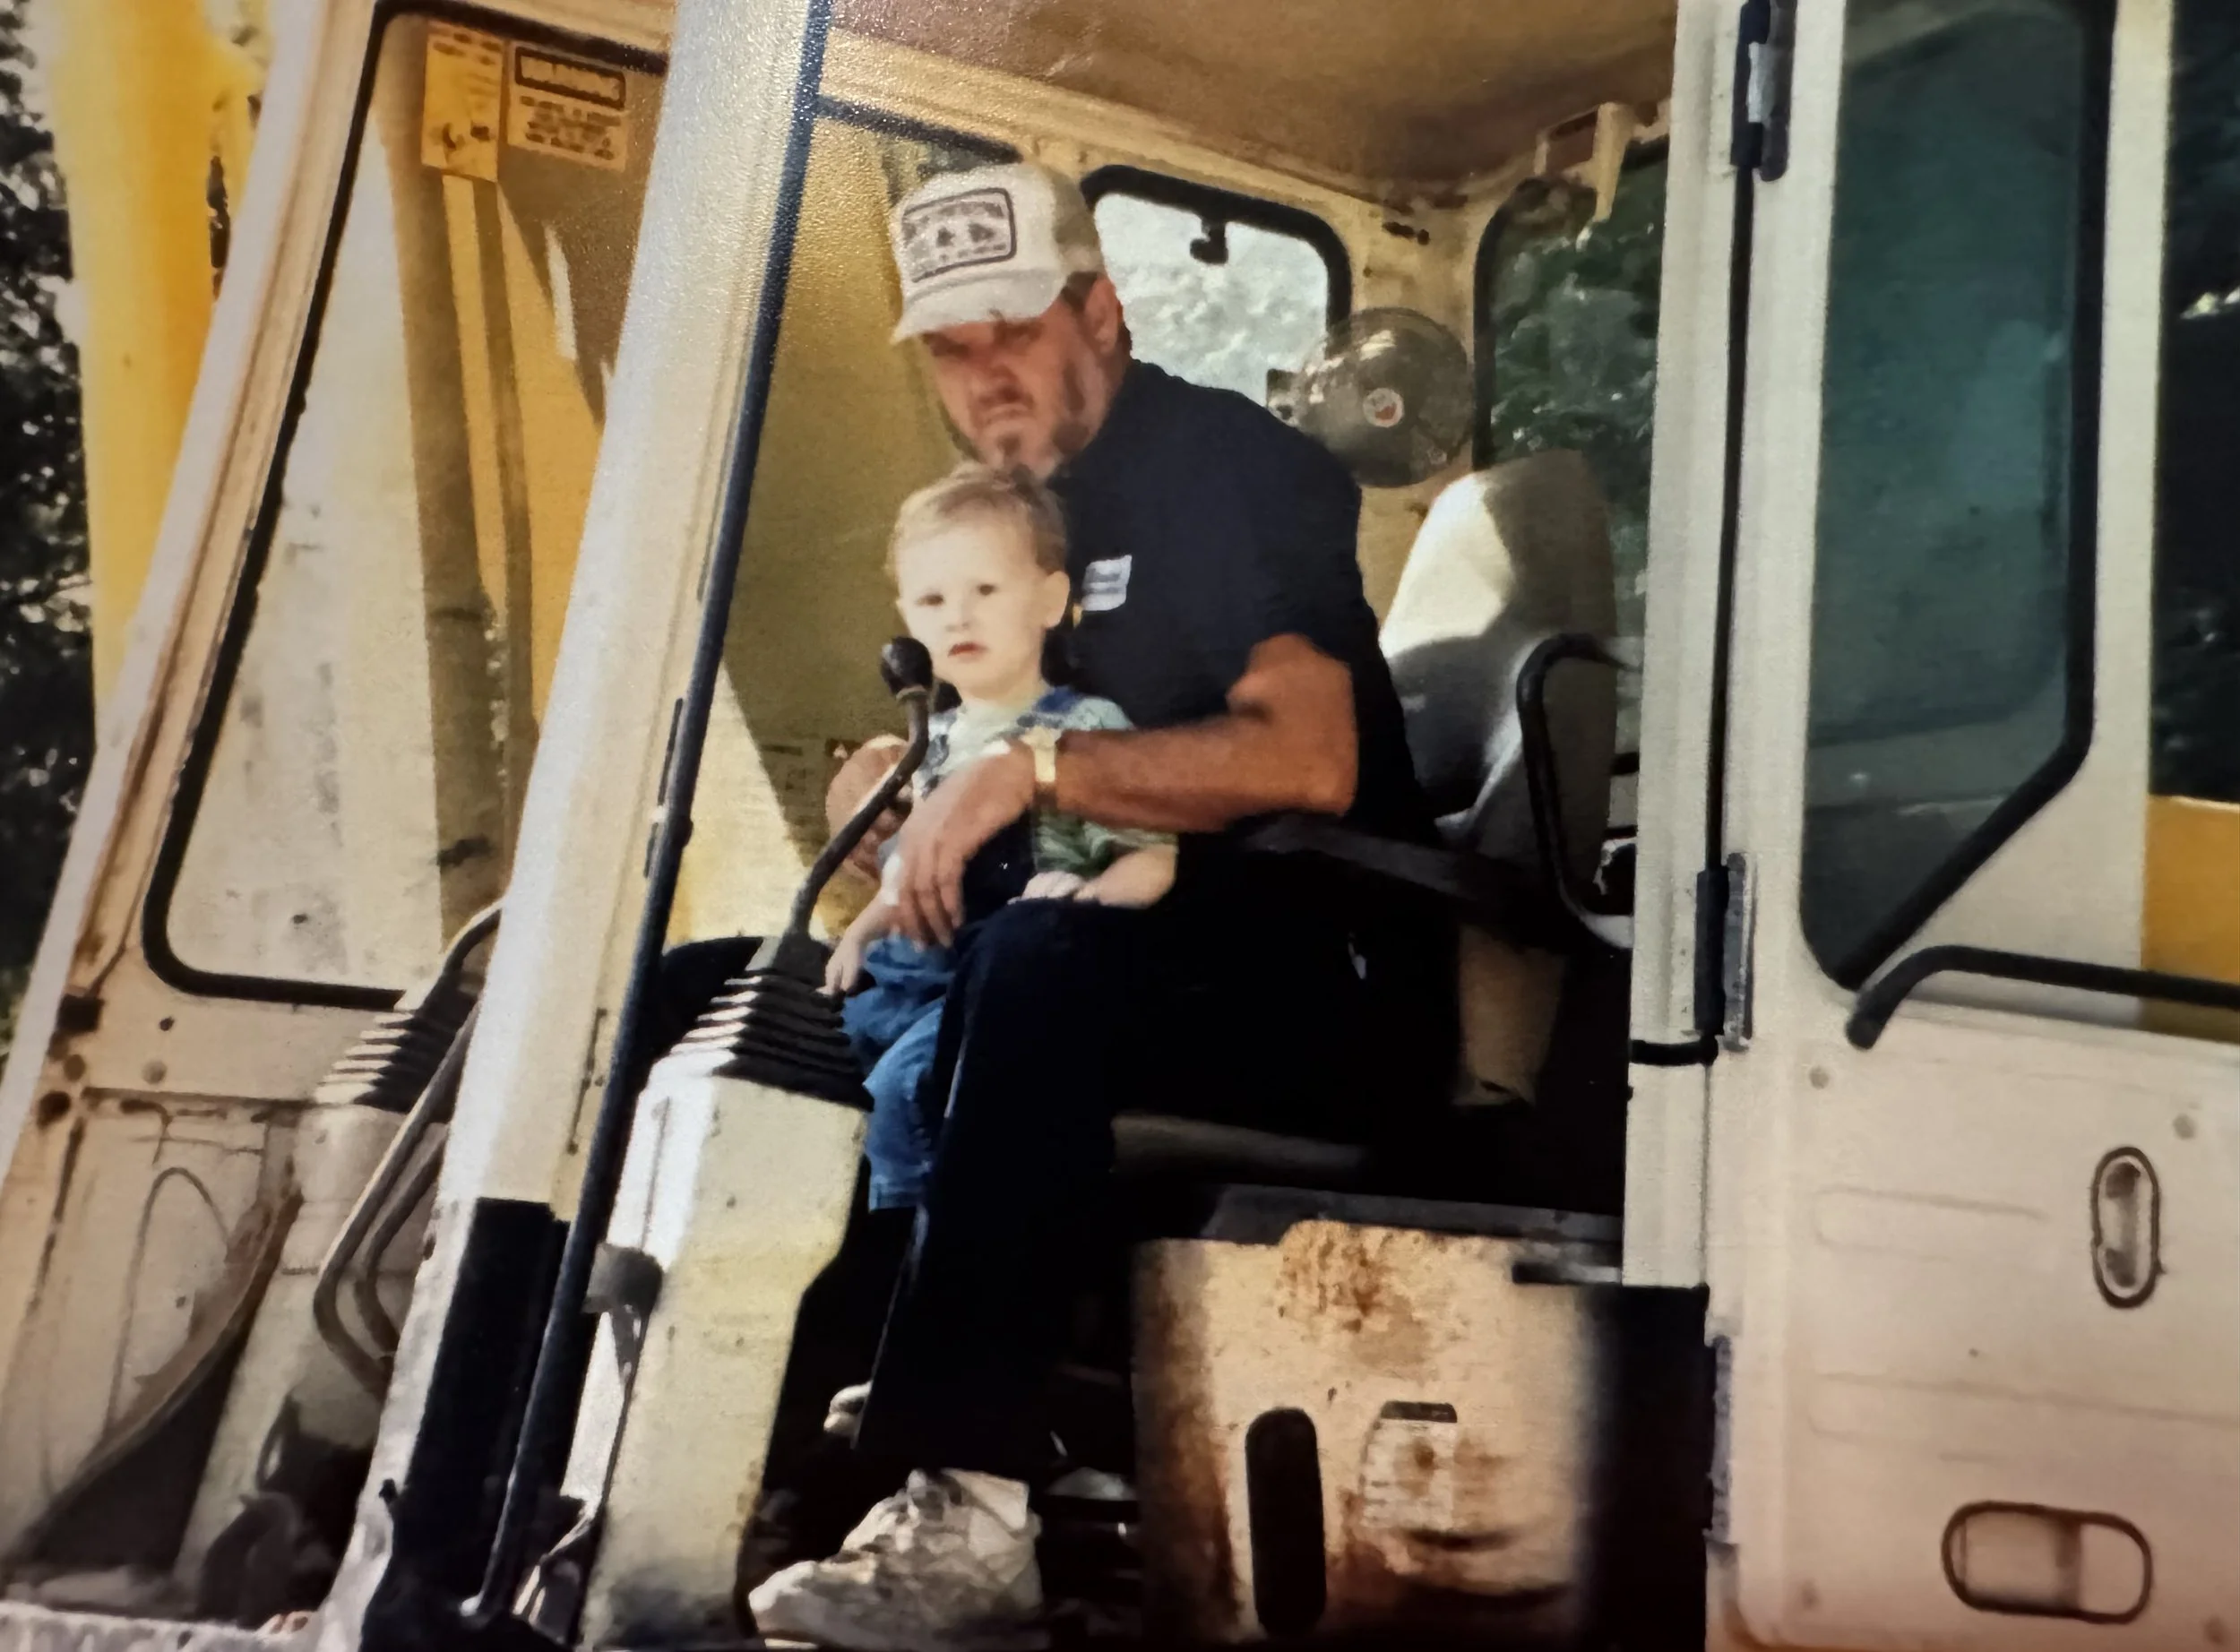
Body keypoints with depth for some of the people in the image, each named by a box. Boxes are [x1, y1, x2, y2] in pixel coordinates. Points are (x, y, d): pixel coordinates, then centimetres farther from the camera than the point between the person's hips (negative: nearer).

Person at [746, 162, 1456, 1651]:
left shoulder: (1233, 469, -8)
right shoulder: (1034, 507, 16)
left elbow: (1307, 761, -23)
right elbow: (991, 716, 28)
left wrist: (1038, 771, -24)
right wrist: (915, 773, 4)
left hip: (1331, 982, -9)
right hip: (1139, 954, 9)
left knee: (1041, 971, -37)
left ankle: (973, 1524, -38)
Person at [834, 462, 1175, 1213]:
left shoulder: (1085, 727, -6)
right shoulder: (942, 739, 18)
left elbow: (1153, 861, -12)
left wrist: (1089, 893, -30)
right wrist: (865, 927, 15)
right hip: (917, 963, 8)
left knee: (899, 1084, -27)